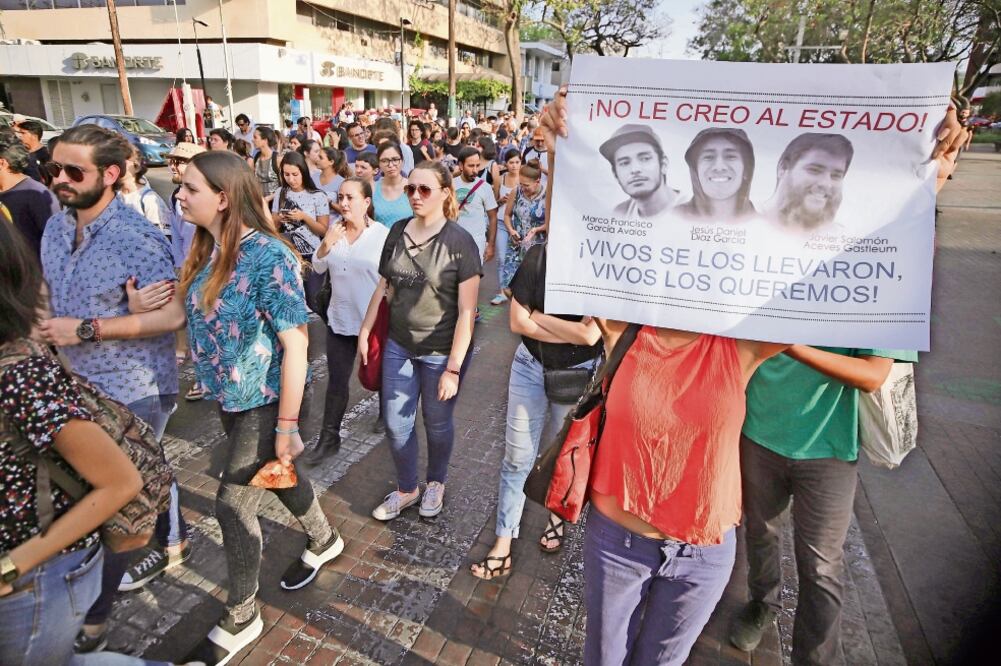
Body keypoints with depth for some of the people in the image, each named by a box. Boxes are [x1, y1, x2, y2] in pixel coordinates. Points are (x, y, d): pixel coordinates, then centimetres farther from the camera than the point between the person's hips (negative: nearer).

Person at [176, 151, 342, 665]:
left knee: (234, 505, 2)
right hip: (231, 397, 8)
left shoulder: (267, 256, -23)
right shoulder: (208, 251, 0)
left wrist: (286, 427, -21)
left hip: (266, 401, -7)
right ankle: (324, 540, 51)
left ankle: (240, 621, 26)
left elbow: (295, 346, -22)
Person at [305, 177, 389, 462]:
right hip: (339, 320, 4)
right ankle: (329, 438, 22)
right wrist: (326, 244, -13)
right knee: (337, 381, 10)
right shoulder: (334, 229, 0)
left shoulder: (383, 234, -13)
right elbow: (318, 268, 5)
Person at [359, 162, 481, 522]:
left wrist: (453, 368, -18)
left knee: (437, 424, 15)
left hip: (440, 352, -4)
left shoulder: (460, 242, -15)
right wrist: (365, 331, 6)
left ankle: (436, 482, 43)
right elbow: (383, 287, 10)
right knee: (396, 425, 13)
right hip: (398, 346, 4)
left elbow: (466, 311, -16)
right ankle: (406, 489, 37)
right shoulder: (397, 232, -1)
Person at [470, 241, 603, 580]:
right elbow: (517, 321, -10)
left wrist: (537, 316, -13)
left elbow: (590, 334, -22)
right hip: (530, 366, 2)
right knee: (517, 458, 6)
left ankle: (557, 514, 46)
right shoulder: (538, 256, -8)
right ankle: (503, 543, 19)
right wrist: (572, 333, -16)